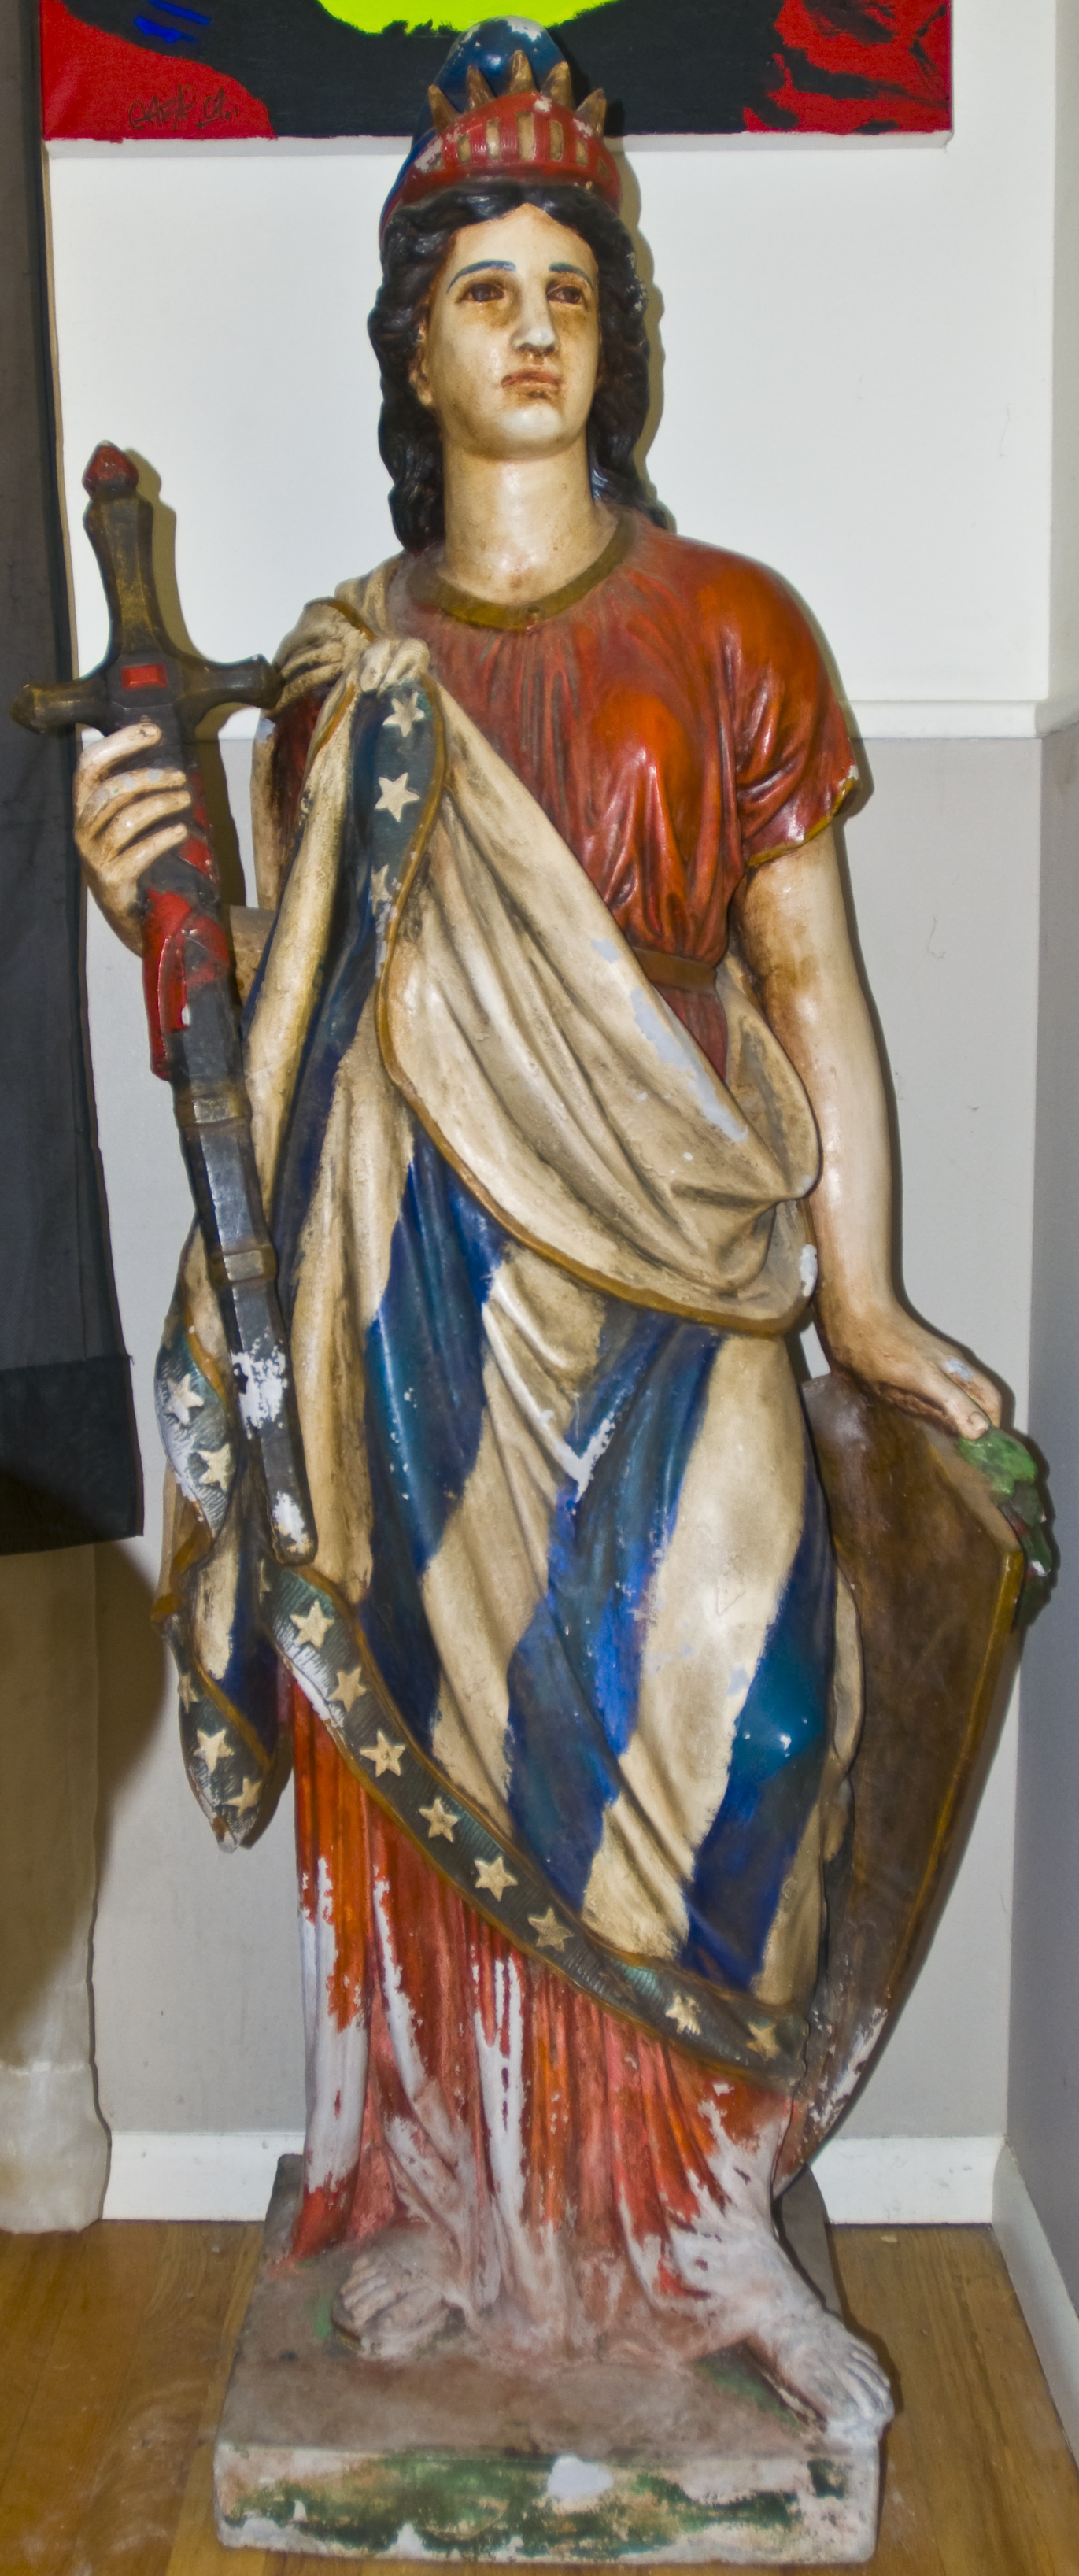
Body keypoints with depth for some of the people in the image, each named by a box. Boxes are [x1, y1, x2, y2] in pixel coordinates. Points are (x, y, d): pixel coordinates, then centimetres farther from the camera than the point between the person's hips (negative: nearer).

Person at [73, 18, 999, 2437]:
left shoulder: (724, 627, 4)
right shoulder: (340, 668, 11)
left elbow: (814, 977, 0)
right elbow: (288, 1003, 12)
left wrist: (865, 1299, -8)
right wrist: (157, 899, -9)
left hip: (662, 1278, -2)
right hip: (415, 1288, 2)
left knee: (687, 1715, -6)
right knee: (436, 1733, 6)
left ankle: (697, 2208, 15)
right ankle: (458, 2197, 23)